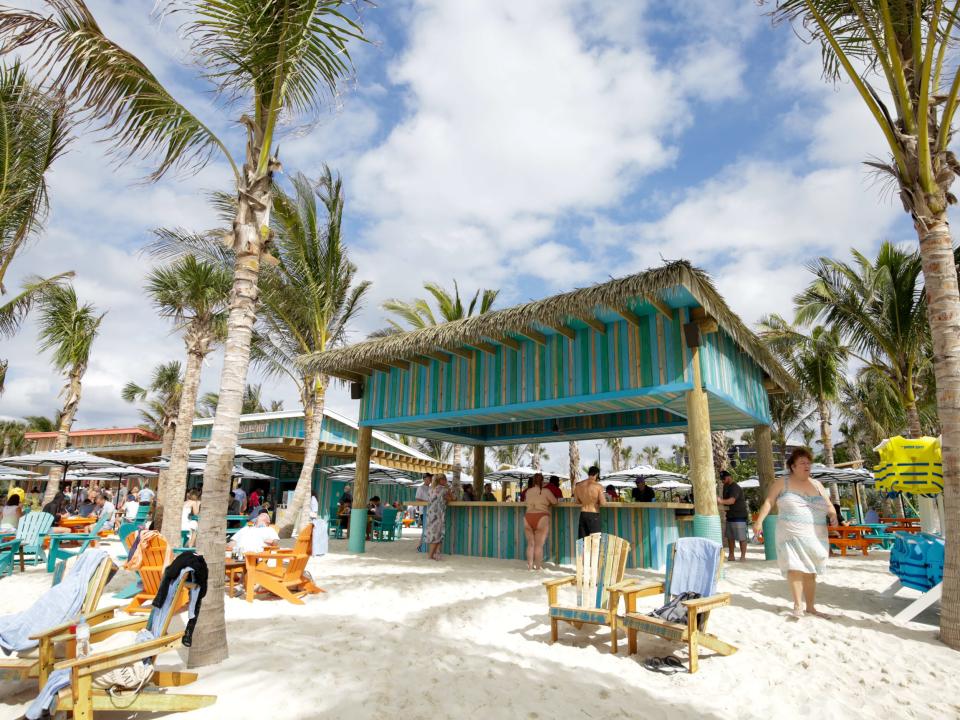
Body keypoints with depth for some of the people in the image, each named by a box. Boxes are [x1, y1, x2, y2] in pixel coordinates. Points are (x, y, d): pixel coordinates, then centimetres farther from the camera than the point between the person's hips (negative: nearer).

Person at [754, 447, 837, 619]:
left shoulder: (817, 485, 14)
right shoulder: (782, 483, 2)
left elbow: (829, 506, 14)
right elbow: (768, 502, -3)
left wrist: (833, 515, -11)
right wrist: (759, 521, -16)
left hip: (814, 537, 4)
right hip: (791, 535, -4)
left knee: (810, 572, 9)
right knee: (795, 568, -15)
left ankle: (810, 606, 18)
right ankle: (798, 606, -11)